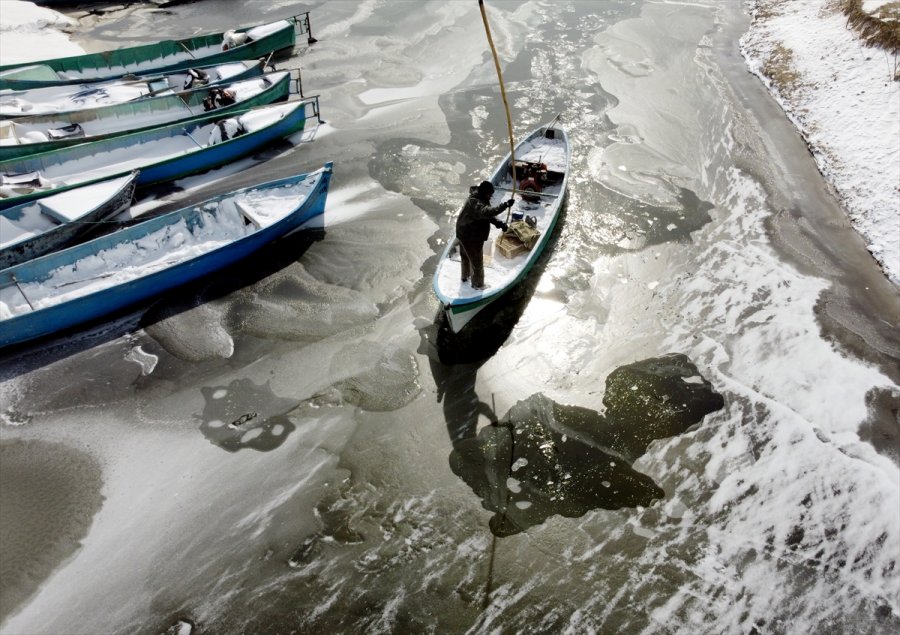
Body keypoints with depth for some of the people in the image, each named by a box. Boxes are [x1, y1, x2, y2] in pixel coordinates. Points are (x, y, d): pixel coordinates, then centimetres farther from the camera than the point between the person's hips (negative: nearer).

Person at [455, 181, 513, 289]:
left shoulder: (480, 198, 0)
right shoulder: (475, 202, -32)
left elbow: (486, 214, 1)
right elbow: (487, 212, -50)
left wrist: (497, 222, -15)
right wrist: (505, 205, -53)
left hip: (464, 233, 10)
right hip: (470, 237, -10)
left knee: (466, 256, 30)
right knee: (477, 261, 8)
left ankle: (465, 276, 53)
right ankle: (477, 284, 27)